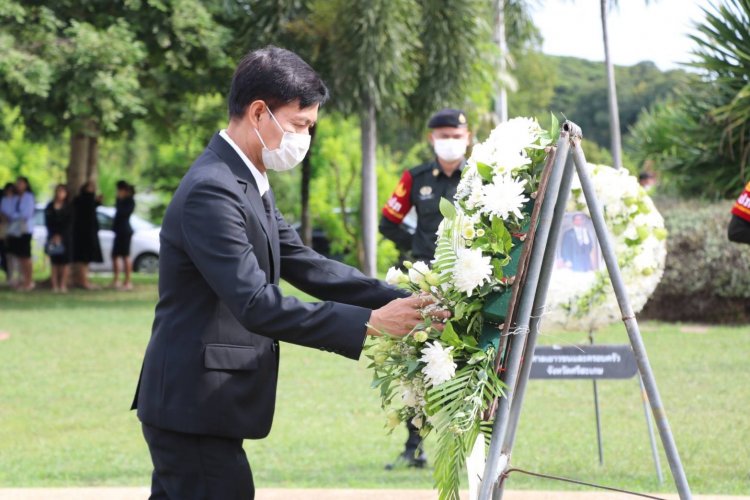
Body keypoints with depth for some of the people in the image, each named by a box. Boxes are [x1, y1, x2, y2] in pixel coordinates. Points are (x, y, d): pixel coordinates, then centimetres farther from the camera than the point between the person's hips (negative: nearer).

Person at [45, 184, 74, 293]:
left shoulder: (69, 207, 2)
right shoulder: (50, 207, 8)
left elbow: (69, 223, -4)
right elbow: (48, 223, 3)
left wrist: (60, 235, -12)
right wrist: (53, 235, -9)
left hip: (65, 238, -1)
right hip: (53, 237, 1)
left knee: (65, 262, -4)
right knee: (55, 262, -1)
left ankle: (63, 285, -3)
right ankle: (55, 285, -2)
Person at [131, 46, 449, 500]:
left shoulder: (250, 184, 12)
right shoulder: (211, 191, -20)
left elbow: (306, 266, 10)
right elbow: (256, 305, -26)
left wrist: (401, 301, -1)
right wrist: (369, 323, -25)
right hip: (196, 408, -10)